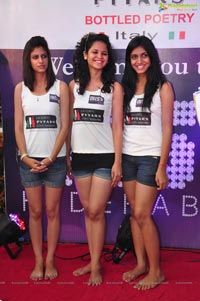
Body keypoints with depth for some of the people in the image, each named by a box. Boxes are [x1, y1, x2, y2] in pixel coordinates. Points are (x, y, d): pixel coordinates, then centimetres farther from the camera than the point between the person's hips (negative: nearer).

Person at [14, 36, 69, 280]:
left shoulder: (60, 87, 1)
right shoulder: (20, 88, 6)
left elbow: (64, 126, -4)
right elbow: (18, 127, 4)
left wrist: (51, 158, -10)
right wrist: (25, 157, -8)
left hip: (55, 159, -1)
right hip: (29, 160, 2)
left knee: (52, 211, 6)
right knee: (35, 212, 8)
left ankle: (50, 261, 19)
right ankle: (38, 262, 20)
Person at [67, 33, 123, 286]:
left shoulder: (114, 87, 0)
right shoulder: (74, 85, 8)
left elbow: (117, 126, -3)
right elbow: (68, 122, 10)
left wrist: (118, 162, -8)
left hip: (105, 157, -3)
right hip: (79, 156, 3)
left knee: (96, 211, -2)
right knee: (88, 210, 10)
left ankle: (96, 267, 13)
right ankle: (93, 261, 24)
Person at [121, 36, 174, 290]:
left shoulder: (163, 87, -2)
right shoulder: (125, 87, 11)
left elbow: (167, 128, -6)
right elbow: (119, 124, 10)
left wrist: (162, 167, -12)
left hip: (150, 157, -4)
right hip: (127, 157, 5)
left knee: (142, 214, -6)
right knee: (134, 213, 9)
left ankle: (156, 271, 10)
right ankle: (141, 263, 24)